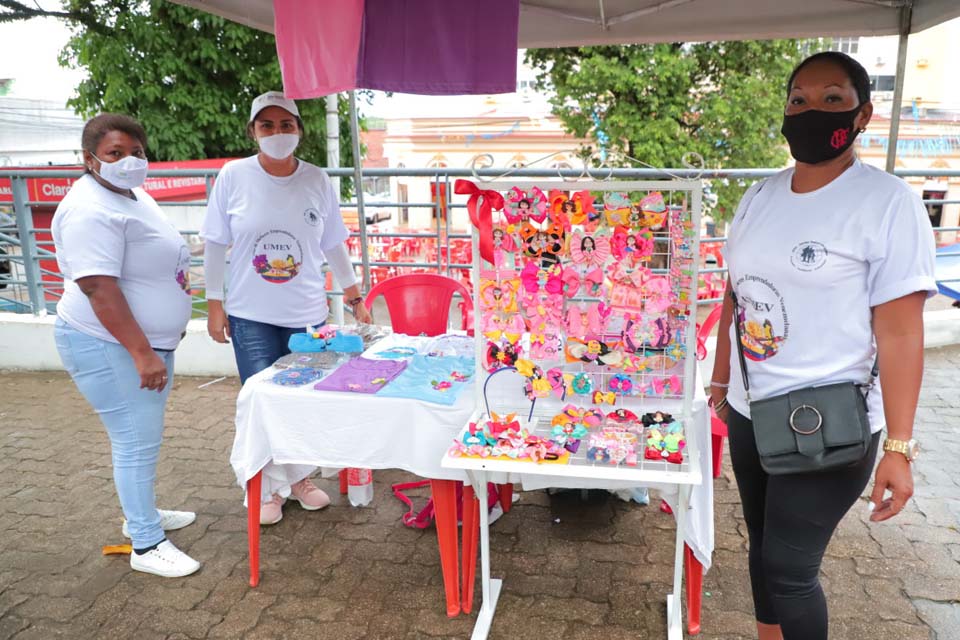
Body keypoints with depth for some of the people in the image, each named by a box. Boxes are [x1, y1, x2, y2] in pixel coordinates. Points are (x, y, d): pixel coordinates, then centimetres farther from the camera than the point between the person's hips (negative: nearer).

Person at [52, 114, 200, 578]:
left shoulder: (134, 196, 10)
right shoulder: (92, 210, -21)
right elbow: (99, 288, -27)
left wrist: (153, 344, 23)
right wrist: (142, 353, -29)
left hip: (147, 341, 10)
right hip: (110, 347, -10)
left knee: (141, 436, 19)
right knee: (136, 442, -3)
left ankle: (140, 513, 36)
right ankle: (146, 545, 9)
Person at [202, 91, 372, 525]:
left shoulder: (317, 180, -1)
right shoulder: (234, 175, -5)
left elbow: (333, 245, 8)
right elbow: (215, 244, 0)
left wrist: (354, 296, 10)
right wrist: (214, 304, 0)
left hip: (307, 314, 2)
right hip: (251, 316, -1)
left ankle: (300, 477, 32)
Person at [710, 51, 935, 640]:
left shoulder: (888, 203, -12)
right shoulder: (760, 197, 6)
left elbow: (900, 332, -15)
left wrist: (899, 446, -16)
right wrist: (722, 382, 16)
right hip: (750, 412, 6)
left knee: (789, 567, 3)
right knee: (765, 548, 18)